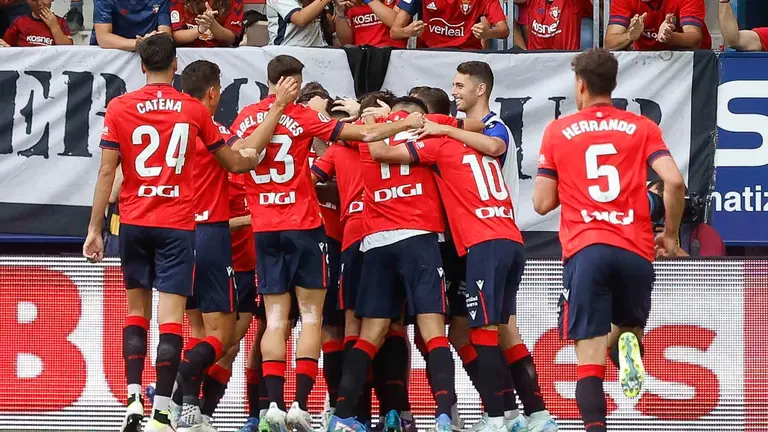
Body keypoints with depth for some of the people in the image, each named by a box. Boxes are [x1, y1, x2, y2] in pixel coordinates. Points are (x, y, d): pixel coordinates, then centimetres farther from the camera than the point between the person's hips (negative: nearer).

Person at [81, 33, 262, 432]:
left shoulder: (119, 108, -1)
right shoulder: (194, 110, 2)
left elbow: (106, 173, -4)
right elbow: (233, 162, 14)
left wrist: (95, 229, 1)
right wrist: (253, 160, 37)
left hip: (134, 222, 1)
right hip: (177, 224, -1)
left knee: (137, 309, 15)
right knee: (171, 316, -5)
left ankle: (134, 399, 2)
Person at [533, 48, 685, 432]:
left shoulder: (557, 132, 9)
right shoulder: (643, 128, 10)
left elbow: (543, 203, 10)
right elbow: (673, 181, -4)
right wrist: (671, 234, 10)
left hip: (585, 251, -1)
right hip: (636, 252, 1)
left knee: (590, 358, -3)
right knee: (627, 329, 22)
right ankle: (628, 345, -15)